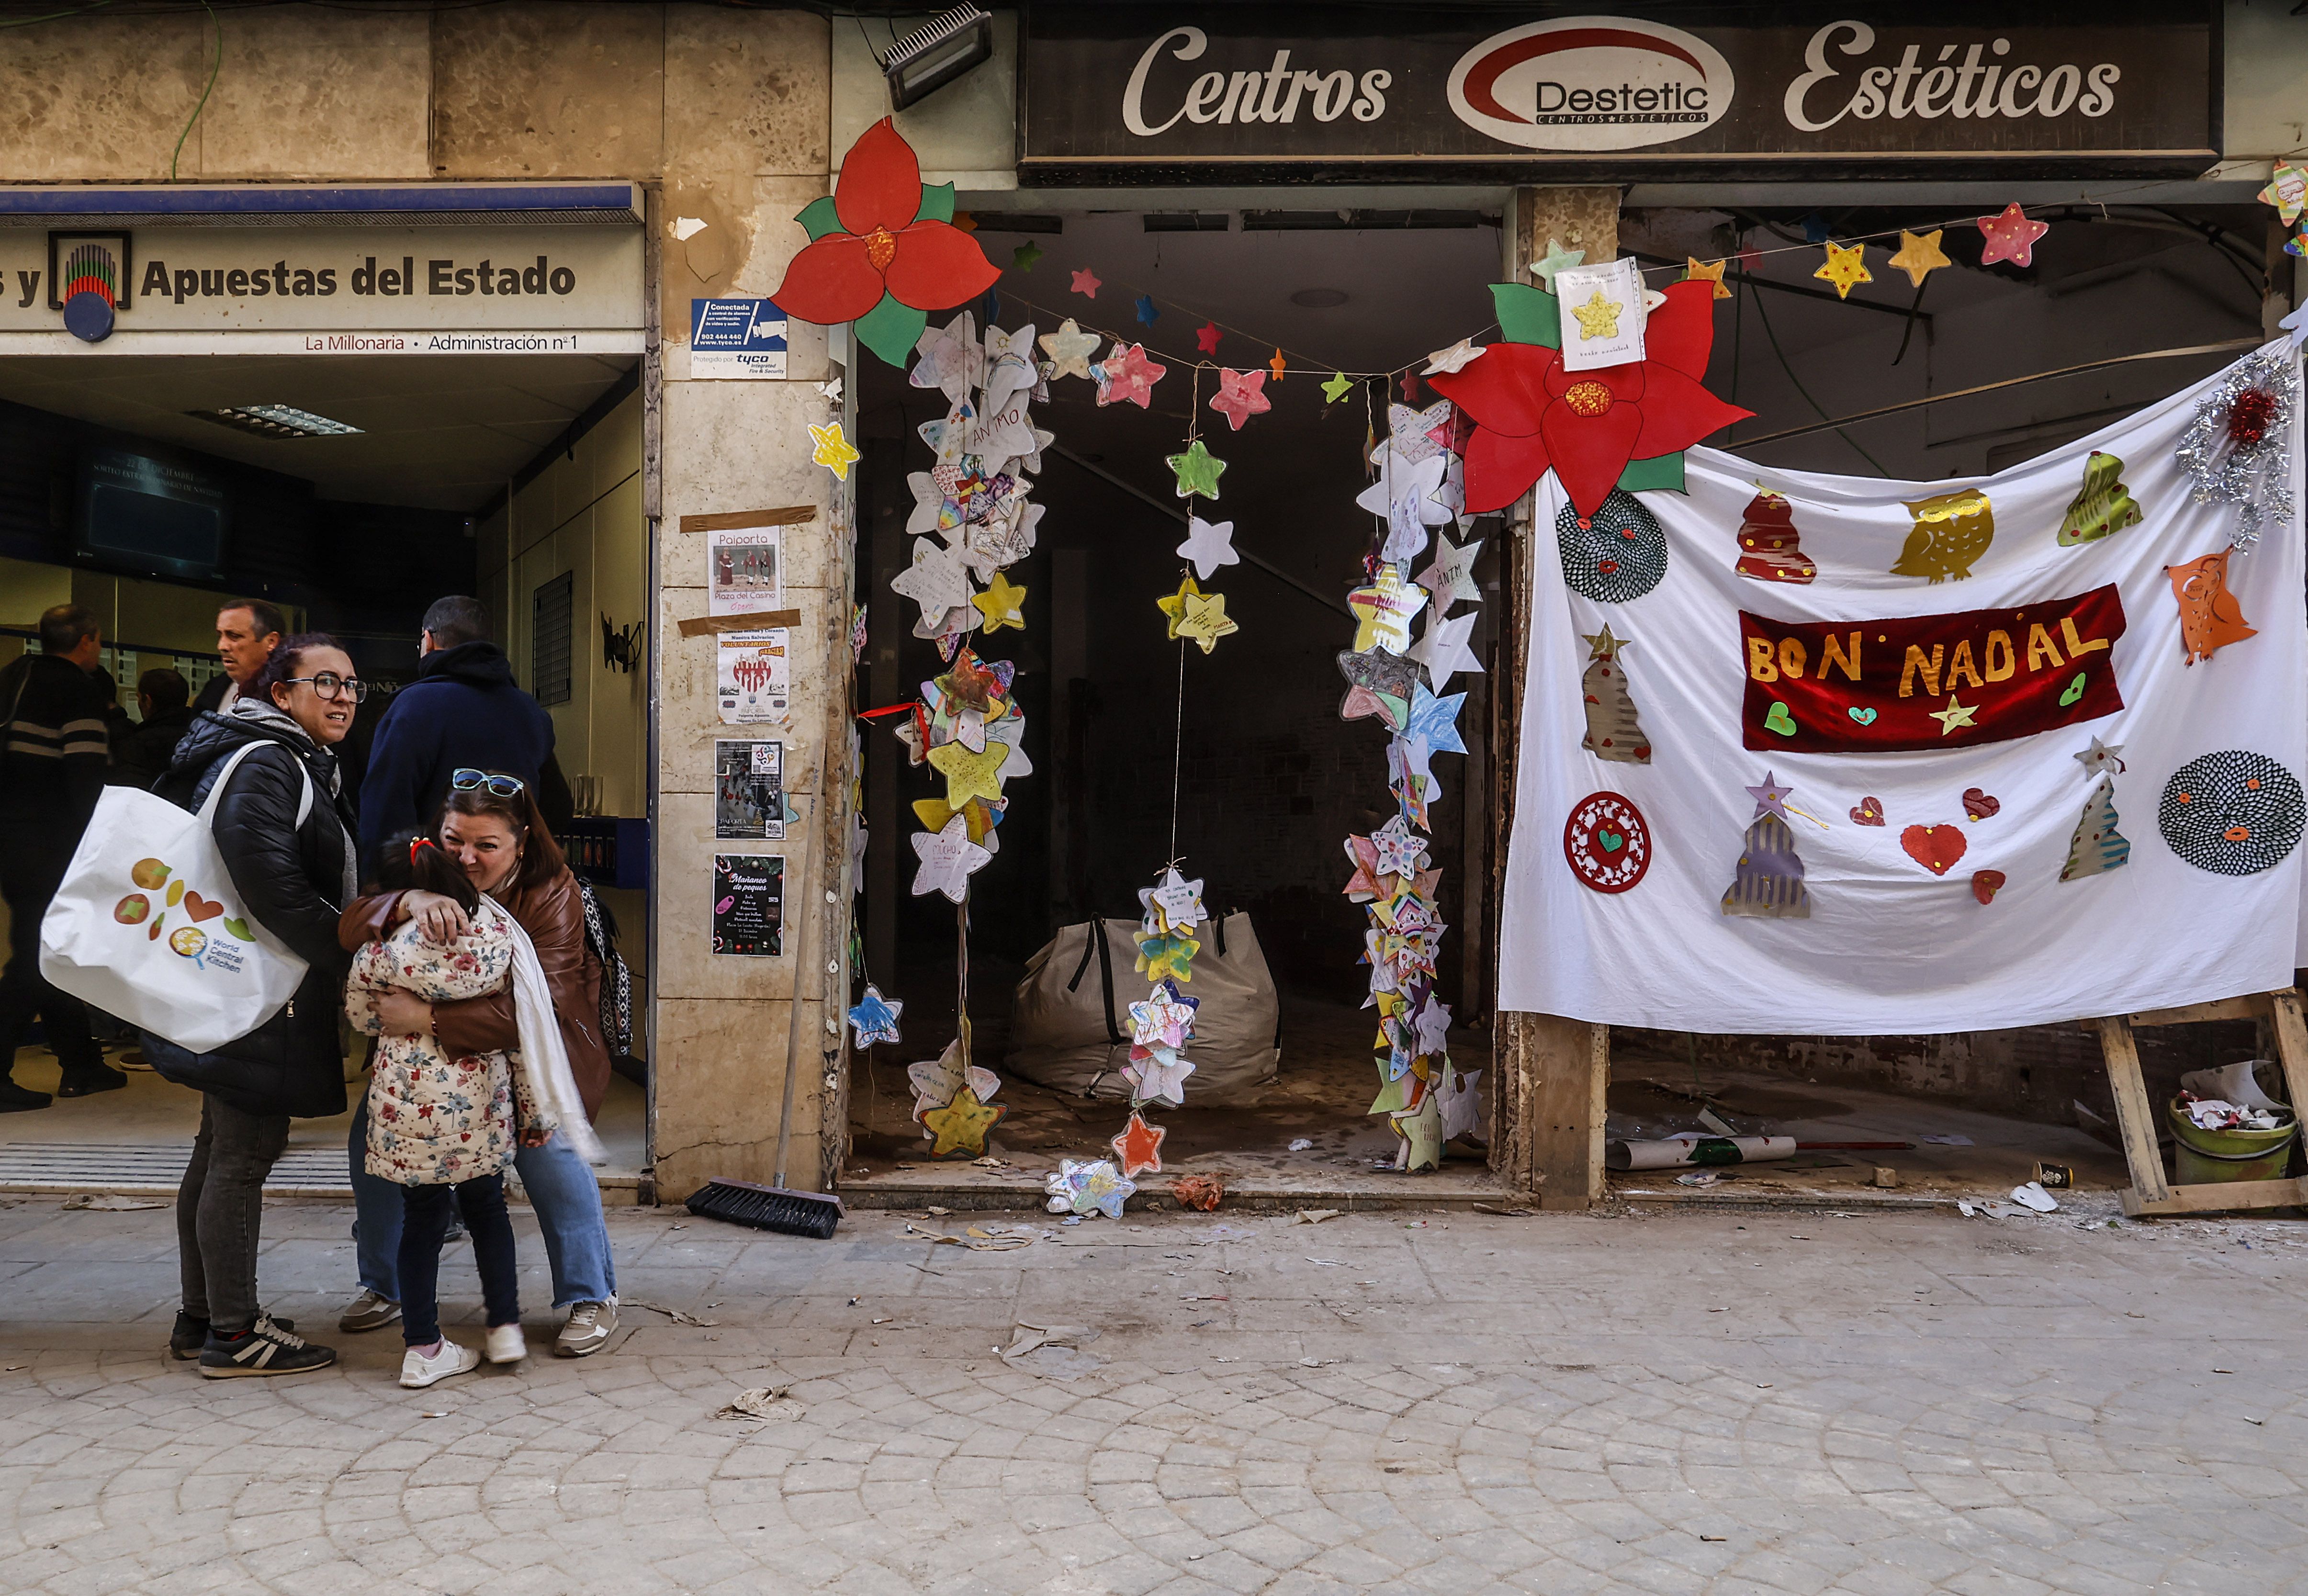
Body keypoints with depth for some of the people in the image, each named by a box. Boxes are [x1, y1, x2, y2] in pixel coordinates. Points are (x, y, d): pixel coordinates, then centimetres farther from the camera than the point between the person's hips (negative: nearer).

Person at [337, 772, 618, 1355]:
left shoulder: (552, 895, -27)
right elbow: (350, 927, -28)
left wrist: (428, 1017, -44)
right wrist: (409, 903, -51)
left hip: (532, 1052, -4)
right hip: (432, 1052, 5)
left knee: (547, 1144, -25)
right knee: (374, 1133, -8)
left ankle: (591, 1297, -8)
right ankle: (384, 1286, 17)